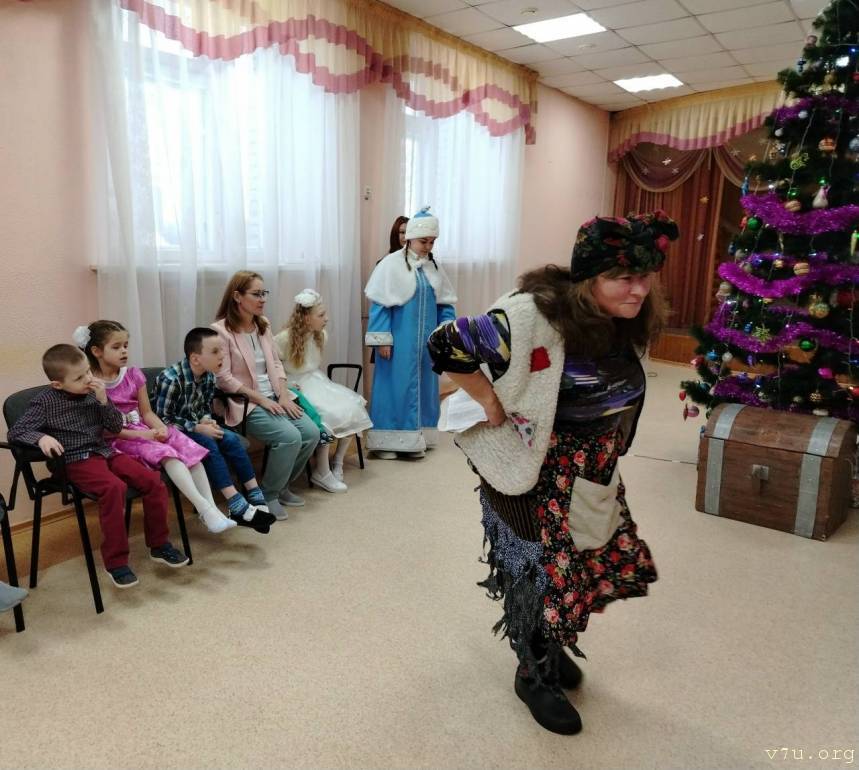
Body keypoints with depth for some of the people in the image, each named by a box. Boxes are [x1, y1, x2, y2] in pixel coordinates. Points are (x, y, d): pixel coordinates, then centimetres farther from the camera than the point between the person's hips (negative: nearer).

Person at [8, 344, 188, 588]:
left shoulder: (92, 392, 6)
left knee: (152, 480, -13)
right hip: (75, 460, -5)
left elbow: (116, 427, 8)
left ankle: (159, 545, 2)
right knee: (114, 487, -34)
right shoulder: (46, 402, -6)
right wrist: (41, 437, -28)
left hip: (103, 451, 5)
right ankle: (116, 561, -23)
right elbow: (15, 431, -8)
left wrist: (104, 401, -8)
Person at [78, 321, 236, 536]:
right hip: (117, 440, -5)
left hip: (144, 431, 5)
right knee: (167, 453, -31)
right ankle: (204, 509, -35)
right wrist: (141, 434, -18)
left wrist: (160, 428, -12)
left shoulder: (134, 375, 8)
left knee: (189, 447, -19)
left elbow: (147, 412, 10)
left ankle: (211, 507, -24)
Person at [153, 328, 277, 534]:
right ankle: (237, 507, -32)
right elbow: (162, 419, -21)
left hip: (195, 428, 7)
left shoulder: (209, 376, -3)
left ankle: (255, 498, -15)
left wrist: (206, 420, -12)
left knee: (231, 439, -16)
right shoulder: (170, 379, -24)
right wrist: (198, 428, -25)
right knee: (208, 445, -29)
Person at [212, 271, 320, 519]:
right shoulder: (221, 330, -12)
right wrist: (261, 399, -17)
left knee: (311, 433, -12)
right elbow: (224, 379, -16)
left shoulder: (264, 324, 11)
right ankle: (268, 495, -3)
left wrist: (284, 395, -4)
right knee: (290, 437, -26)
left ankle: (282, 486, 11)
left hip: (274, 397, 7)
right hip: (245, 403, -7)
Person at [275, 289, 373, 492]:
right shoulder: (284, 339, -16)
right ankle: (322, 473, -15)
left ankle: (338, 461, 3)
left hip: (317, 382, 7)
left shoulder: (321, 335, 5)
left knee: (353, 408, -13)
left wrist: (319, 382, 5)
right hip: (297, 387, -7)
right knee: (328, 416, -30)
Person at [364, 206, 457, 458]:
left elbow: (445, 304, 12)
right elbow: (380, 304, -11)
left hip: (425, 340, 6)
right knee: (394, 387, -1)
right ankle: (386, 441, 8)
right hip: (399, 339, -6)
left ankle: (415, 439, 21)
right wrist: (382, 339, -15)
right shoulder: (391, 264, -8)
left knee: (422, 387, 10)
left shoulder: (433, 267, 8)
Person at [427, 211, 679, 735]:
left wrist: (604, 454, 12)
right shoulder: (536, 318, -30)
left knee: (593, 560, 20)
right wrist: (490, 403, -20)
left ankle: (552, 643, 48)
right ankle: (535, 673, 36)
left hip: (592, 475, 8)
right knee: (539, 570, 9)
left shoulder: (626, 324, -4)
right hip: (535, 473, -8)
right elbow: (447, 344, -27)